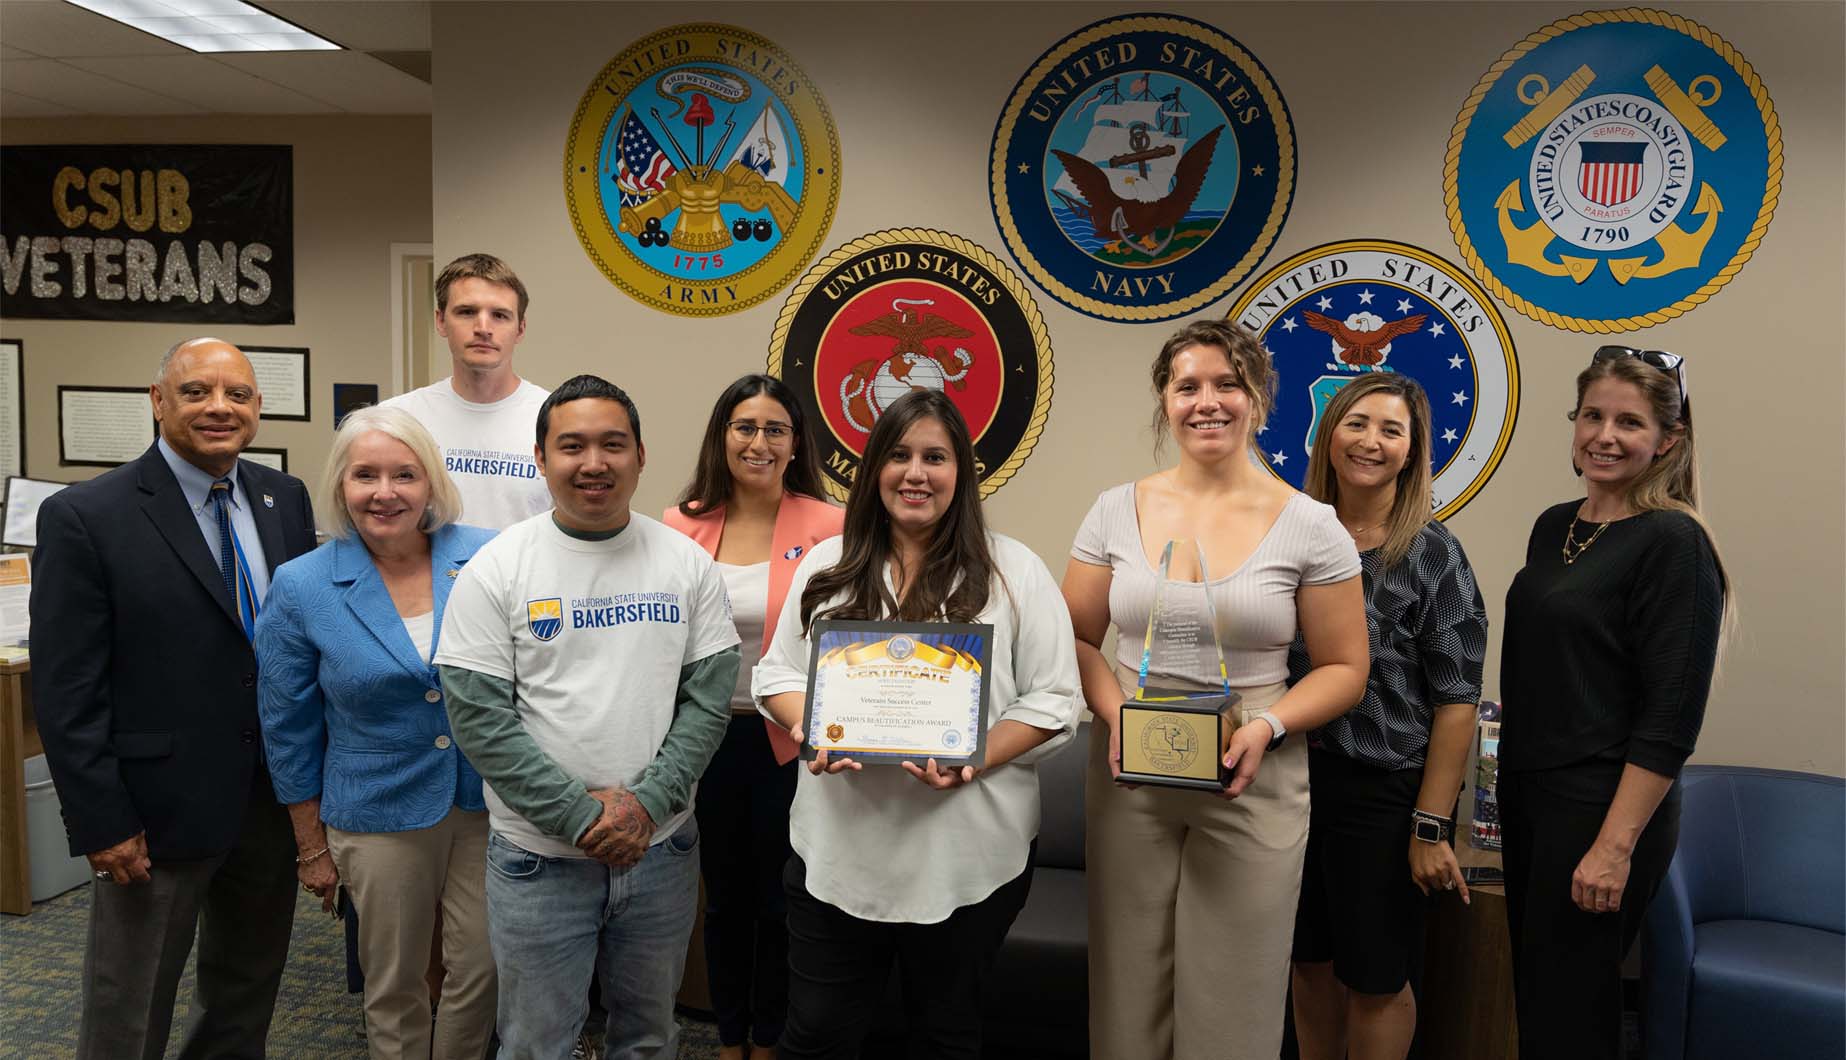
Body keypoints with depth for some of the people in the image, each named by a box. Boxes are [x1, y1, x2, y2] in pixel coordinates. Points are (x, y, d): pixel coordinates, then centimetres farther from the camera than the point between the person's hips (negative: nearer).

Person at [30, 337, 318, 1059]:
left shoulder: (286, 499, 3)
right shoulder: (84, 517, -12)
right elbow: (65, 692, -13)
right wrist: (100, 824, -14)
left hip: (275, 798, 5)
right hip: (159, 809, -5)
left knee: (250, 987, 21)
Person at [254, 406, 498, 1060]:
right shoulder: (301, 588, -8)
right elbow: (289, 730, 0)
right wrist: (311, 846, 4)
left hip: (488, 803, 1)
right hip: (379, 816, -1)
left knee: (481, 970, 10)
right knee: (394, 988, 14)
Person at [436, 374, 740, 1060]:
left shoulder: (688, 564, -1)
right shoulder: (496, 570, -7)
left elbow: (710, 695, -2)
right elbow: (479, 717, -11)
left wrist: (648, 801, -13)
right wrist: (579, 814, -15)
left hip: (663, 848, 2)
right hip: (539, 856, -2)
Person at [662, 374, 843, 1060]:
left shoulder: (827, 528, -10)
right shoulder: (681, 526, -1)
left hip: (788, 741, -2)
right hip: (706, 738, 3)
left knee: (779, 901, 12)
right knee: (724, 897, 19)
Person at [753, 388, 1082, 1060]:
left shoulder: (1013, 571, -1)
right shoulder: (828, 565, 8)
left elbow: (1052, 700, -3)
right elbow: (778, 673, 11)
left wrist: (975, 758, -20)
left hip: (965, 855, -1)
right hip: (839, 847, 2)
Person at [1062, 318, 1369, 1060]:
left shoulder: (1309, 527, -5)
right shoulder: (1117, 511, 1)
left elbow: (1343, 668, 0)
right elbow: (1077, 639, 6)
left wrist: (1268, 727, -16)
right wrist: (1114, 712, -12)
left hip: (1251, 784, -1)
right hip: (1129, 780, 2)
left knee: (1233, 996, 8)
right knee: (1130, 989, 11)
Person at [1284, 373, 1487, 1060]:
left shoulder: (1433, 554, -8)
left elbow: (1456, 702, -11)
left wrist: (1431, 827, -13)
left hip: (1383, 790, -4)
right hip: (1296, 776, 4)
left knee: (1374, 977, 9)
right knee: (1310, 960, 16)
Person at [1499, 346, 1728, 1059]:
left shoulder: (1672, 543, -13)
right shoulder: (1554, 526, 9)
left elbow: (1671, 717, -17)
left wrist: (1616, 845, -19)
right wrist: (1513, 779, 16)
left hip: (1605, 806, -7)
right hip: (1527, 789, 7)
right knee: (1531, 991, 16)